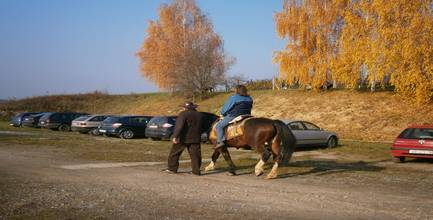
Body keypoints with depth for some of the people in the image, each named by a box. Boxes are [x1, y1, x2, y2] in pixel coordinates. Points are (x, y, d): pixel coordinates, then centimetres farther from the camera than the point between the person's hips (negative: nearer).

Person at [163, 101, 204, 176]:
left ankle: (172, 169, 12)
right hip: (195, 139, 4)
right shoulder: (200, 115, 9)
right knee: (195, 155, 5)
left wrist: (175, 136, -23)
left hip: (182, 138, -4)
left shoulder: (183, 114, -10)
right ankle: (196, 171, 0)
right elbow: (202, 127, 19)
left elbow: (179, 126, -20)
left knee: (174, 153, 8)